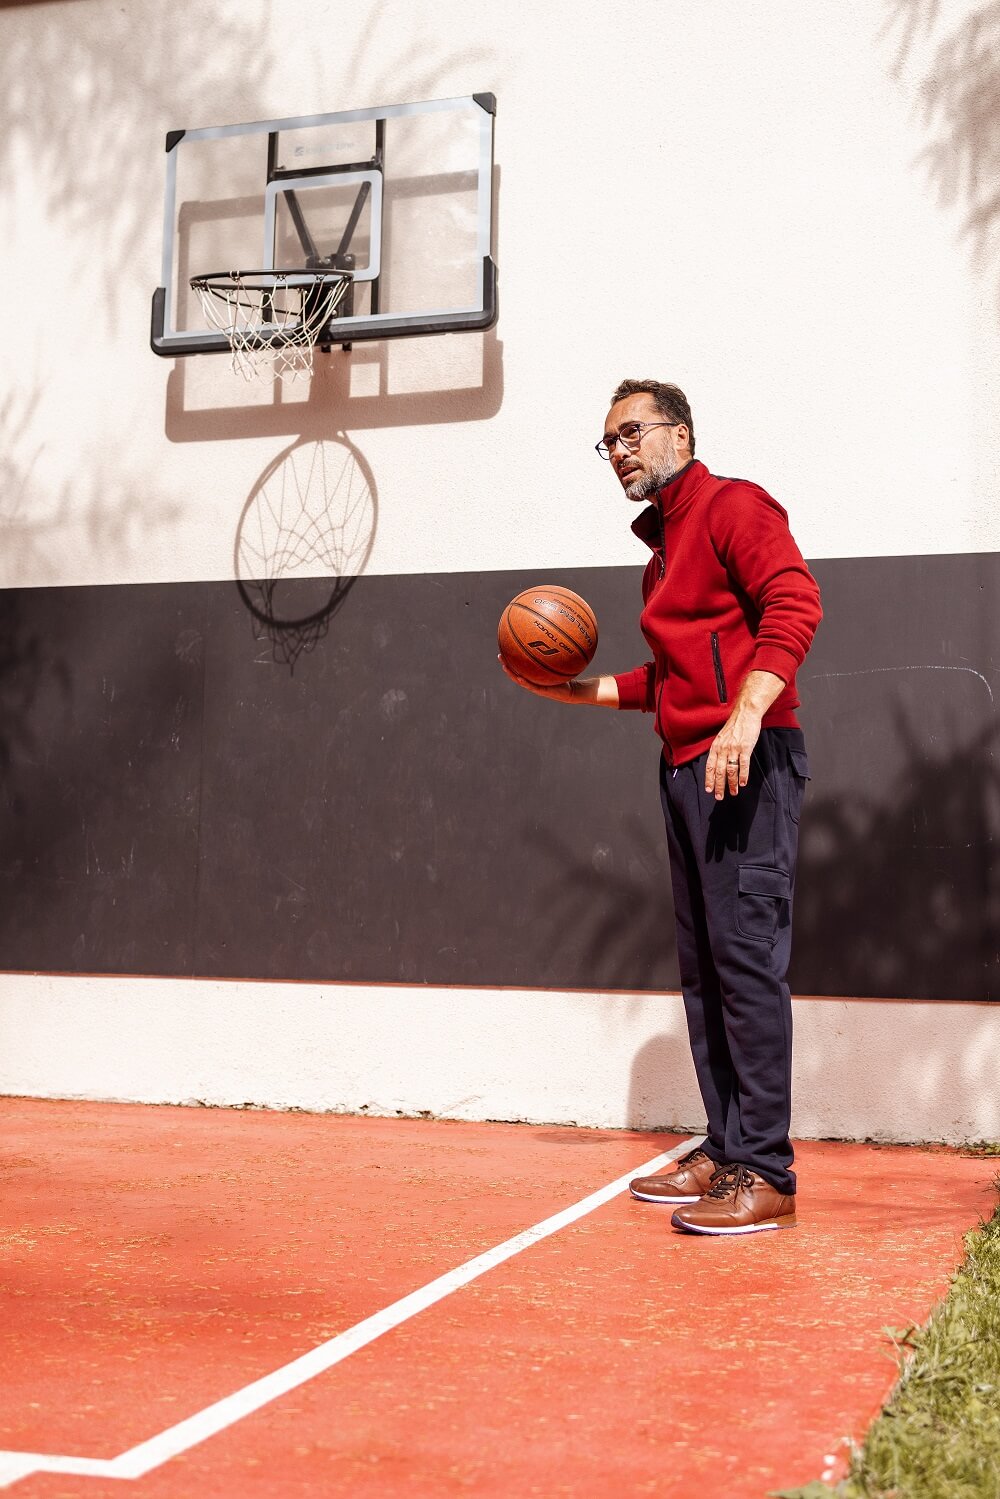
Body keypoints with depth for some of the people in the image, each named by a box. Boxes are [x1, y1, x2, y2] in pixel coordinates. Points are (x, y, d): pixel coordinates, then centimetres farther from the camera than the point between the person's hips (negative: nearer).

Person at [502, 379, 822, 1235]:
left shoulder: (732, 507, -3)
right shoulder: (662, 546, 24)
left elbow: (794, 603, -19)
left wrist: (746, 716, -30)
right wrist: (580, 690, 21)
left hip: (748, 762, -10)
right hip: (686, 768, 10)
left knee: (746, 954, -12)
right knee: (702, 964, 9)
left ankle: (765, 1174, -9)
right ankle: (724, 1153, 16)